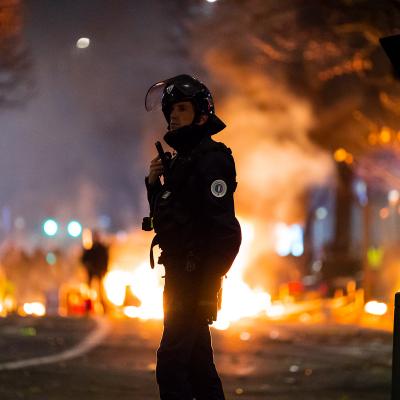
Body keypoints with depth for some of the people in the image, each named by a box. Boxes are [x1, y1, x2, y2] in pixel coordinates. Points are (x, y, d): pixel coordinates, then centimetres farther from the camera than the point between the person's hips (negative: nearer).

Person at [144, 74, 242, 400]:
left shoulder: (210, 158, -12)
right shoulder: (180, 160, 17)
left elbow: (225, 230, -19)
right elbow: (164, 216, 24)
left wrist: (208, 285, -23)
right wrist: (155, 183, 6)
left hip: (195, 274, -10)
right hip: (179, 272, 10)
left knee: (171, 363, -15)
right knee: (197, 360, 15)